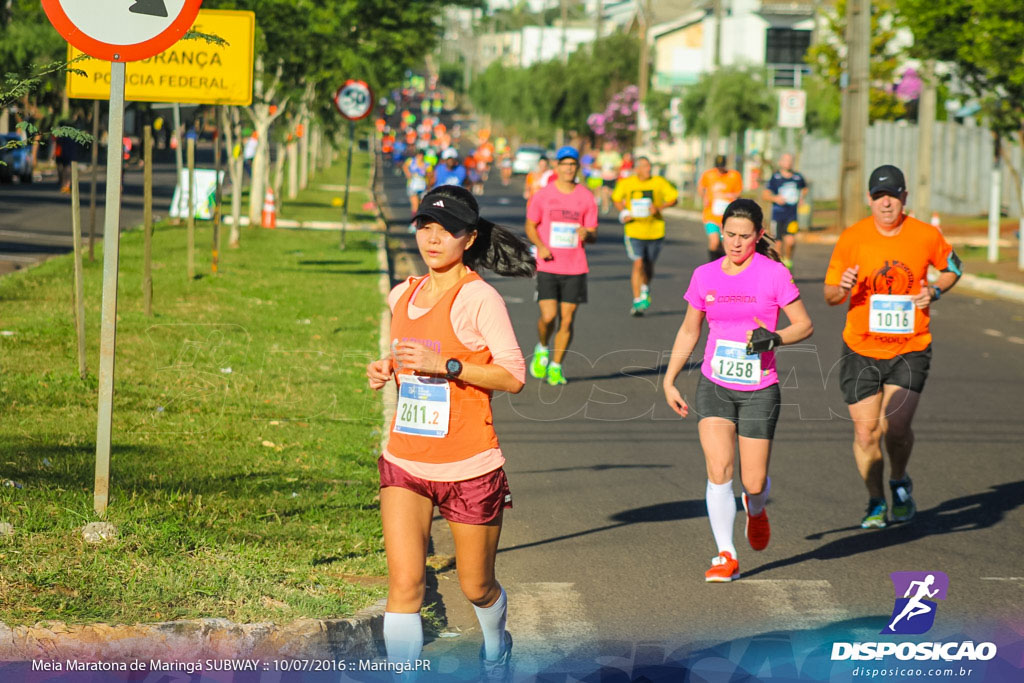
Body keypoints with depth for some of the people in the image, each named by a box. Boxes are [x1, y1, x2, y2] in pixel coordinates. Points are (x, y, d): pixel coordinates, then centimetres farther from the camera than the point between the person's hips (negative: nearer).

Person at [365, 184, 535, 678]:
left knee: (476, 587, 13)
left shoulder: (479, 298, -12)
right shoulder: (402, 296, 8)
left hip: (468, 467, -4)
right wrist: (387, 369, 3)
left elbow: (513, 376, -15)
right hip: (404, 462, 4)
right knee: (404, 584, -11)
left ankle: (495, 652, 45)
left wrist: (445, 364, -24)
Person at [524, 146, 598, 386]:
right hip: (548, 266, -1)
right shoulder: (542, 195, 2)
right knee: (548, 316, -12)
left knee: (567, 320, 0)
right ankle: (542, 349, 18)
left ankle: (556, 366, 13)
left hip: (576, 268, 1)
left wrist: (587, 234, -18)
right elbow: (530, 226, 10)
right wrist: (540, 245, -9)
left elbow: (593, 235, 7)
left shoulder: (586, 197, 4)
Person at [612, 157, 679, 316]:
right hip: (634, 230, -1)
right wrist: (623, 213, -2)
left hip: (655, 230, 2)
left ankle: (645, 289, 45)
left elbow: (674, 198, 2)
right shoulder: (626, 183, -1)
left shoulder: (659, 182, -2)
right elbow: (616, 199, 15)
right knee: (638, 263, -14)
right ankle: (637, 301, -10)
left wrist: (659, 207, -14)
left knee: (649, 265, 14)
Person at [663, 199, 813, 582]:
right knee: (719, 471, -14)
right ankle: (726, 556, -3)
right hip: (714, 387, 2)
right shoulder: (705, 276, 4)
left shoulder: (774, 274, -6)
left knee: (754, 483, 0)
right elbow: (689, 331, 15)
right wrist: (669, 380, 12)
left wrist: (773, 338, -20)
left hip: (759, 390, -2)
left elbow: (804, 326, -1)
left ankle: (755, 508, 38)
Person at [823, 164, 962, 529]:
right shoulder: (852, 238, -6)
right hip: (861, 349, 1)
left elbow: (952, 266, 16)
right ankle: (876, 503, 23)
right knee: (866, 431, 1)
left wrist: (935, 290, -4)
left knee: (895, 426, -14)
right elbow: (830, 295, 2)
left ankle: (900, 483, 18)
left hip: (910, 348, -1)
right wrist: (843, 288, -22)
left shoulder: (927, 236, -5)